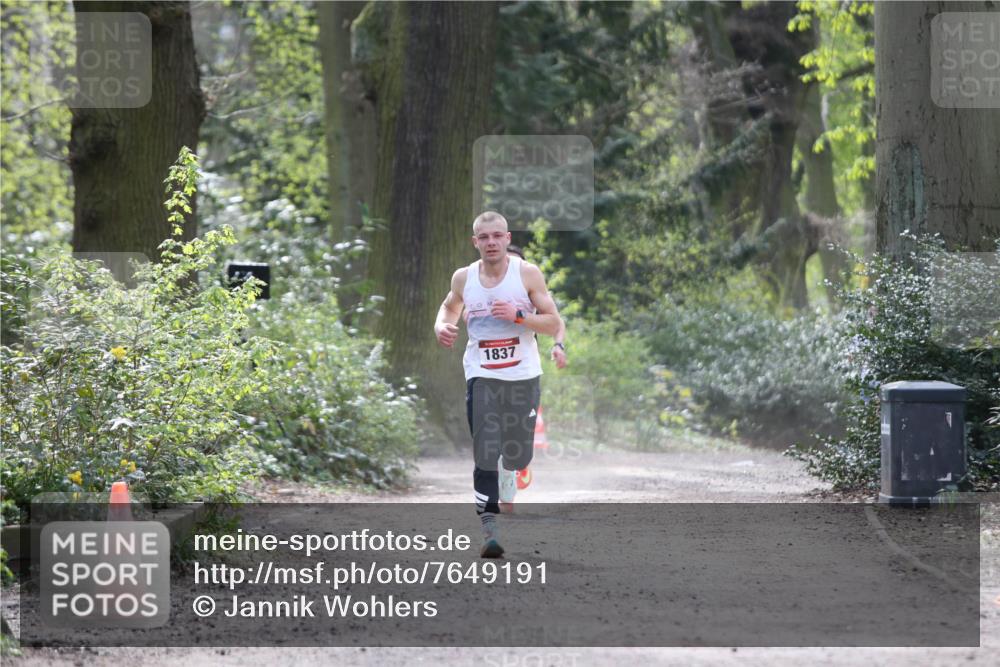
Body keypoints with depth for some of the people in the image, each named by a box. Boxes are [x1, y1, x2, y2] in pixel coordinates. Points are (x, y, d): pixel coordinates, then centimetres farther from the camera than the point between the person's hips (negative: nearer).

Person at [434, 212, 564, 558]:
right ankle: (489, 528, -9)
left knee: (519, 454, 8)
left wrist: (517, 315, -21)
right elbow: (449, 306, 23)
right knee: (485, 455, -11)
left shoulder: (527, 274, -6)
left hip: (523, 375, 0)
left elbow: (554, 324, -6)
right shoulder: (463, 277, 1)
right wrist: (441, 325, 0)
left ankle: (508, 472, 45)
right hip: (481, 375, 0)